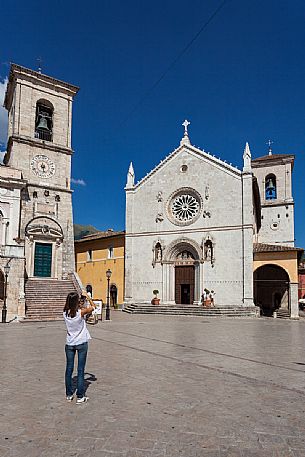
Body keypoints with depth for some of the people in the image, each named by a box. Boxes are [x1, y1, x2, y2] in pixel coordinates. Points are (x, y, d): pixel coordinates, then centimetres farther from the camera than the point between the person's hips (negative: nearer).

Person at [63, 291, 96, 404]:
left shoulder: (65, 313, -7)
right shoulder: (81, 312, -19)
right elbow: (93, 307, -3)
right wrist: (87, 296, 3)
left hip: (69, 344, 4)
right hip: (81, 344, -4)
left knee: (69, 369, 14)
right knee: (80, 370, 4)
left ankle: (69, 395, 24)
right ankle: (80, 397, 10)